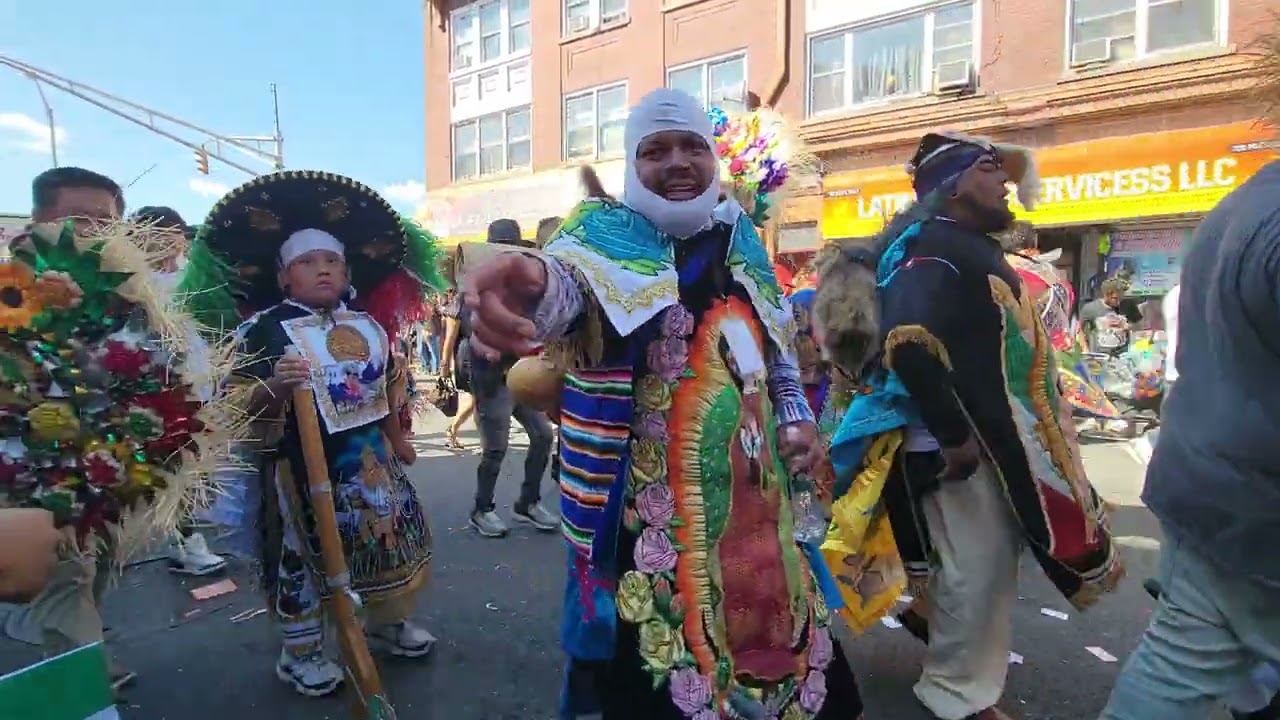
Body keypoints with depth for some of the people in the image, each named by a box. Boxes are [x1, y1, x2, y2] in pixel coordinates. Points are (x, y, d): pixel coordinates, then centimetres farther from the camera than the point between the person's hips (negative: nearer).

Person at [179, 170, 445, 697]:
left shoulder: (369, 325, 5)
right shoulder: (265, 329, -12)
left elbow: (390, 386, 14)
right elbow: (243, 402, -16)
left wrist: (398, 438, 17)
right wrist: (276, 385, -36)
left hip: (370, 454, 6)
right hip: (302, 461, -5)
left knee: (392, 534, 16)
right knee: (301, 553, 8)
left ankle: (388, 622, 39)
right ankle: (300, 653, 29)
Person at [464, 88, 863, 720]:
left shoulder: (737, 233, 10)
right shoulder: (608, 231, -8)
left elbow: (778, 339, 20)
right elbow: (570, 274, -33)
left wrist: (797, 415, 10)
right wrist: (534, 280, -55)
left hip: (750, 475, 6)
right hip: (653, 491, -5)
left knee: (764, 611, 20)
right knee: (658, 638, 3)